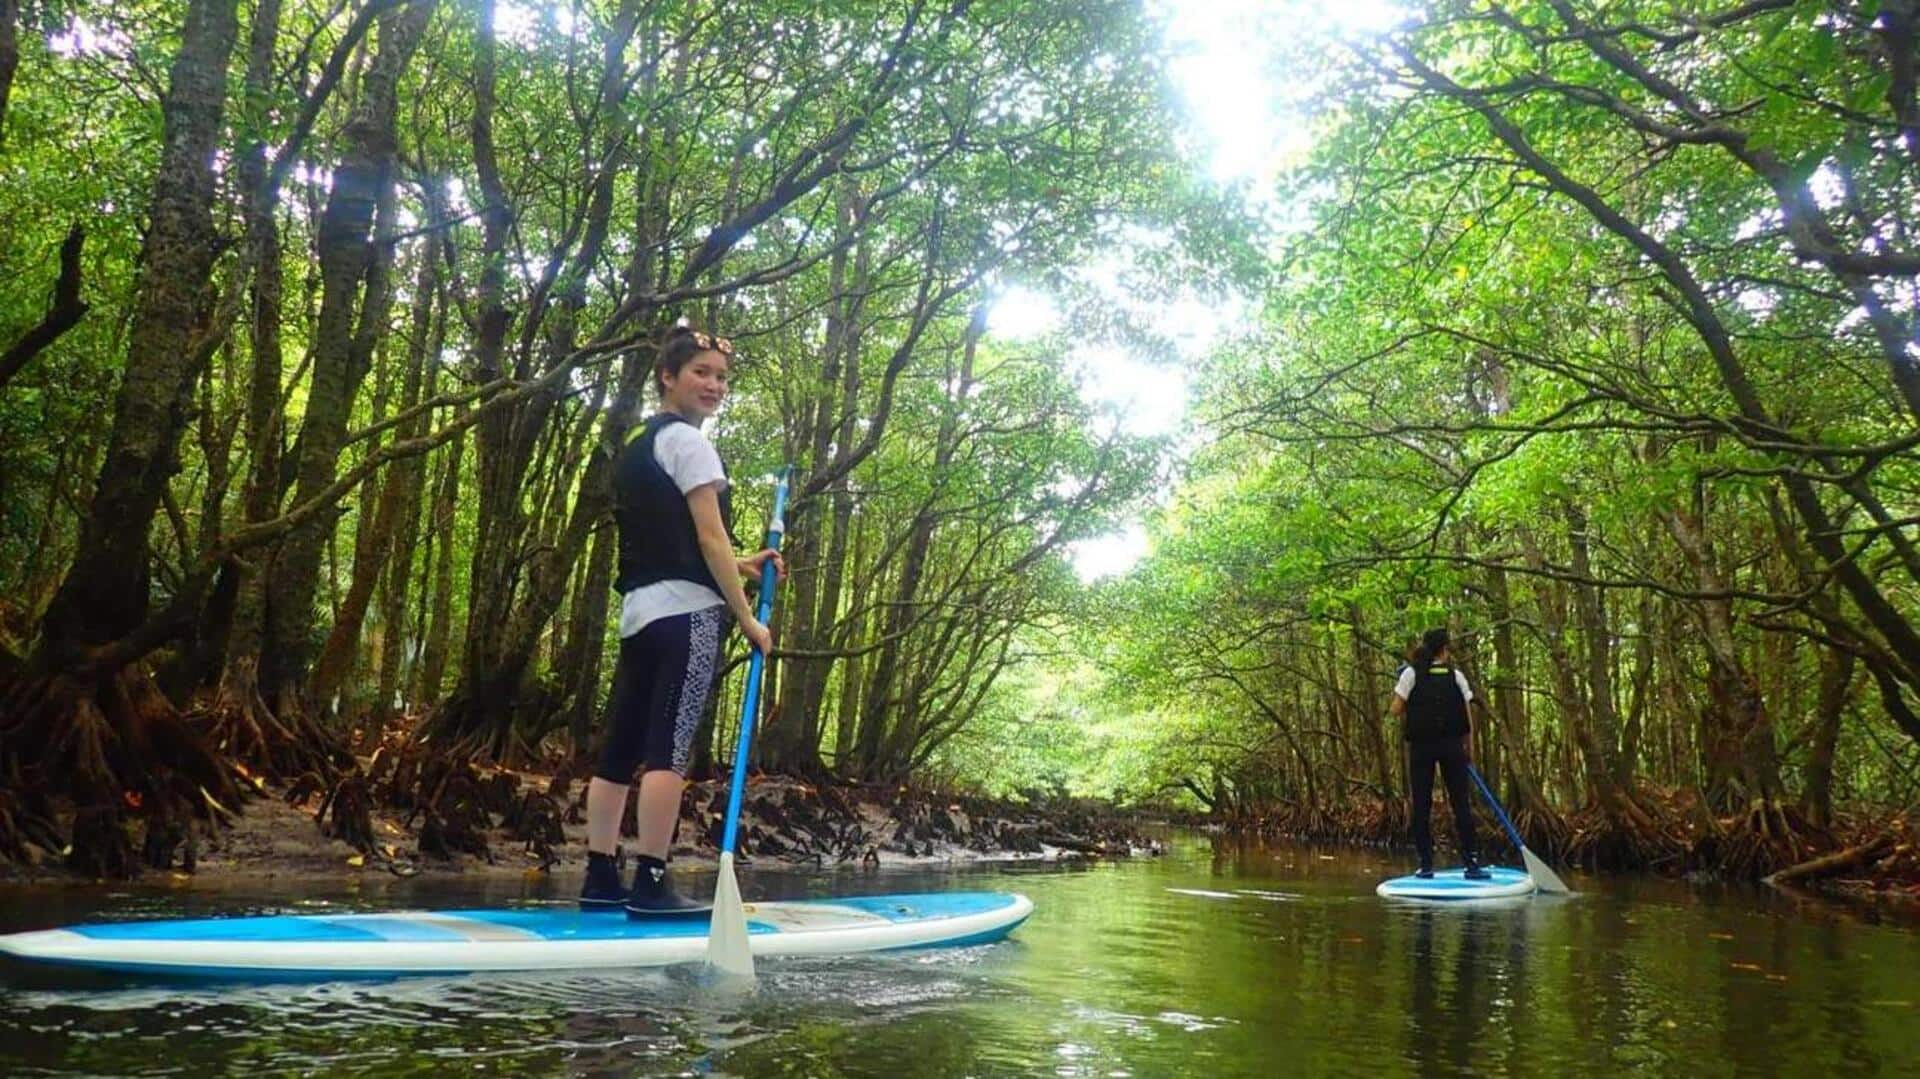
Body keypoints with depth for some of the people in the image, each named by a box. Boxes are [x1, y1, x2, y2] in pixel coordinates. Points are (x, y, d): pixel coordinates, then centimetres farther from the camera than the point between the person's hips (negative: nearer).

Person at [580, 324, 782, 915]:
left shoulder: (634, 445, 23)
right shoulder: (685, 440, -5)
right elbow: (710, 539, -10)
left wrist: (740, 567, 18)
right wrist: (748, 619, -7)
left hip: (638, 611, 9)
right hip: (685, 610, -9)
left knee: (620, 748, 8)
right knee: (670, 748, -10)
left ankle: (600, 879, 13)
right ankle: (651, 884, -10)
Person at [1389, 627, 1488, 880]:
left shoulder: (1411, 673, -1)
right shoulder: (1456, 676, 2)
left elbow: (1396, 709, -5)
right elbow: (1467, 720, 2)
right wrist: (1464, 749, 12)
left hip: (1420, 745, 0)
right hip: (1452, 745, 0)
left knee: (1421, 805, 5)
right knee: (1461, 803, 6)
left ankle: (1426, 864, 5)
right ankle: (1471, 863, 5)